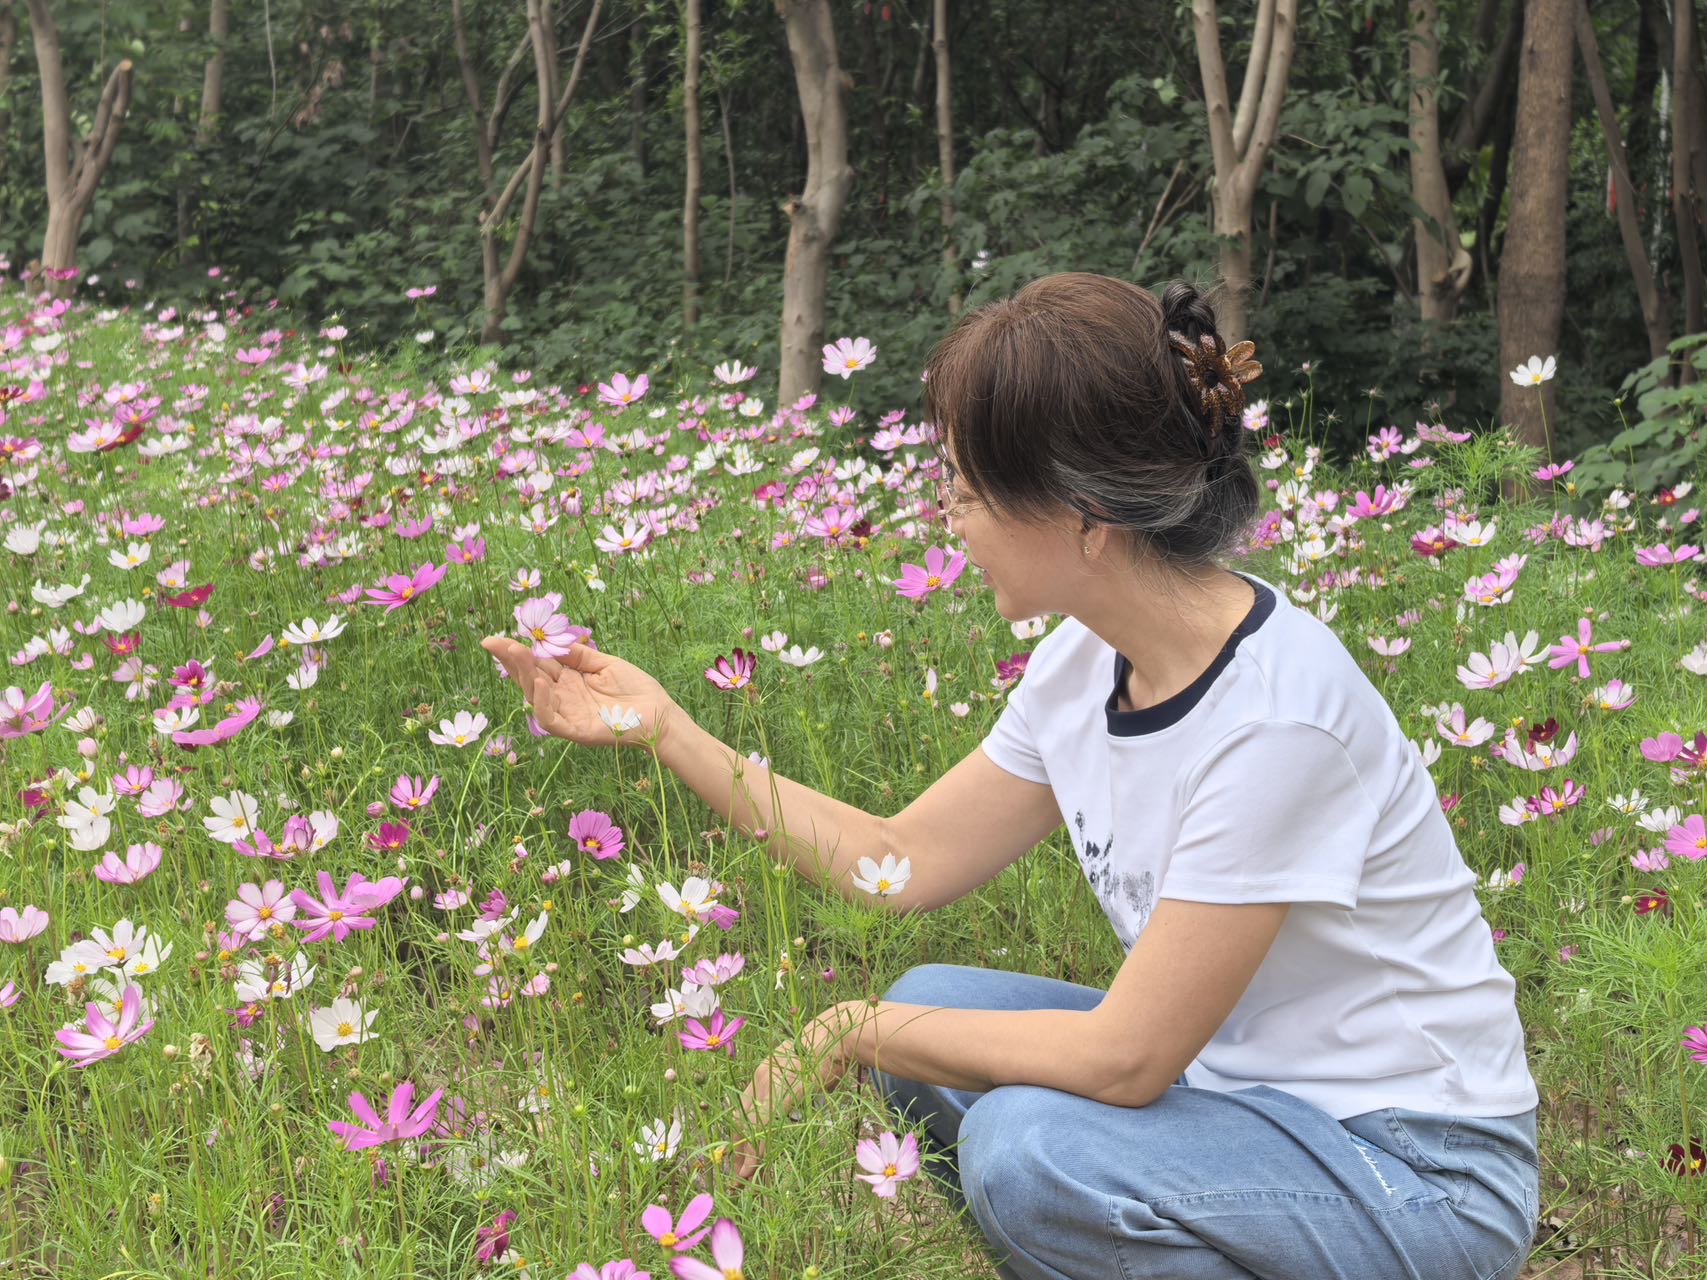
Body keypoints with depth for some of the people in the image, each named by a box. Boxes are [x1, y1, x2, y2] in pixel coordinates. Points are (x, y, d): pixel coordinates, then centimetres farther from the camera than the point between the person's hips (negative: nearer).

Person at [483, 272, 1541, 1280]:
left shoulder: (1275, 711, -29)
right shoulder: (1088, 661, -3)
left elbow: (1125, 1058, -26)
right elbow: (906, 861, 5)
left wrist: (850, 1032, -16)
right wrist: (670, 733, 2)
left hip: (1425, 1177, -8)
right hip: (1237, 1075, 8)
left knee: (1027, 1146, -28)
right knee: (928, 1025, -1)